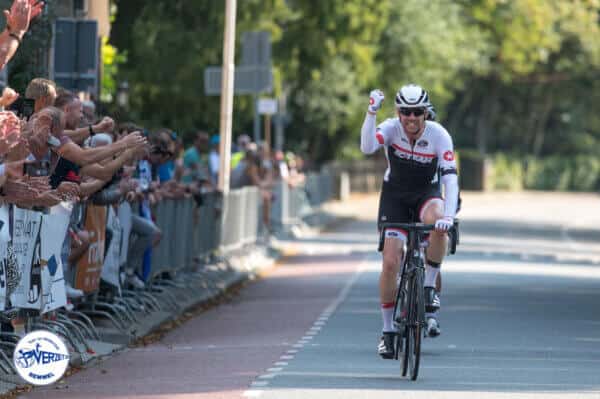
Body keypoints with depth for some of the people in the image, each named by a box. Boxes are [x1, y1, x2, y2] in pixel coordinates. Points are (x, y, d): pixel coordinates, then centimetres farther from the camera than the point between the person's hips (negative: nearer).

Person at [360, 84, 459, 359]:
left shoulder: (439, 135, -21)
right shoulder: (391, 128, -20)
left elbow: (450, 178, -28)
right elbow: (367, 148, -40)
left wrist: (449, 215, -42)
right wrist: (371, 112, -50)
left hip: (427, 192, -1)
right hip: (395, 194, 1)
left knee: (437, 224, -37)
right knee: (390, 263, -11)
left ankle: (429, 287, -16)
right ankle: (388, 331, 5)